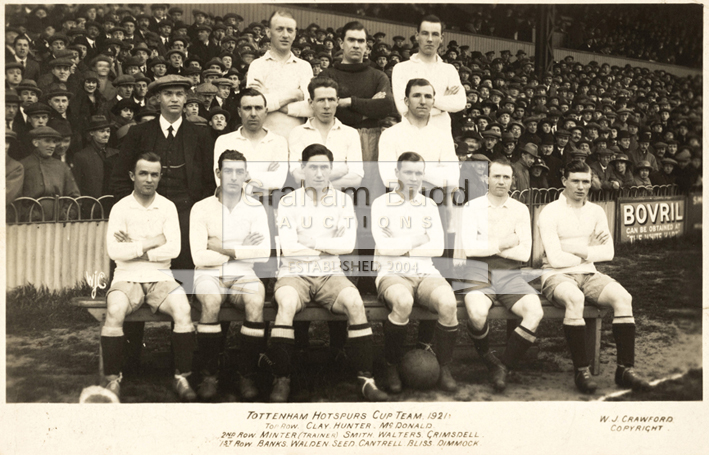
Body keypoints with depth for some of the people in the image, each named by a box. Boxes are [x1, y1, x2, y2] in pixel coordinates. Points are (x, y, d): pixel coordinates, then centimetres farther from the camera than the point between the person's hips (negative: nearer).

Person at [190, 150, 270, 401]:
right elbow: (199, 257, -9)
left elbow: (264, 253, -7)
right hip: (210, 275, -1)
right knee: (212, 300, -35)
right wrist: (242, 250, -6)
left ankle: (247, 375, -18)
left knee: (256, 300, -32)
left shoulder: (255, 208, 5)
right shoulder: (201, 208, 0)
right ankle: (208, 375, -21)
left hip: (243, 275, 1)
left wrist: (224, 248, -9)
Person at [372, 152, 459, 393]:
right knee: (403, 303, -38)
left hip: (426, 273, 3)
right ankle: (392, 368, -16)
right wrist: (418, 240, 0)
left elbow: (438, 247, 4)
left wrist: (401, 247, -4)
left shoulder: (429, 206, 17)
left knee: (448, 303, -30)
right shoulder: (381, 204, 7)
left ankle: (444, 369, -11)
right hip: (392, 274, -3)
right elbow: (383, 246, -7)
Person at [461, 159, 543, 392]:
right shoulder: (472, 207, 8)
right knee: (477, 313, -34)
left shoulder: (520, 210, 14)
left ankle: (504, 365, -7)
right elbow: (468, 248, -6)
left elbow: (525, 253, 2)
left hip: (510, 274, 3)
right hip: (478, 270, -2)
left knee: (535, 312, -26)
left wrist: (488, 246, -2)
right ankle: (487, 358, 0)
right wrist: (502, 244, -4)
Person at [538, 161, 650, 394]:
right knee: (574, 298, -38)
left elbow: (608, 252, 4)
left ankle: (625, 368, -18)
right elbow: (555, 259, -15)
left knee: (623, 297, -22)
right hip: (557, 276, -5)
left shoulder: (596, 211, 11)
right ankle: (581, 370, -30)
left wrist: (582, 252, -11)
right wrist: (591, 250, -2)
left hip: (588, 275, 5)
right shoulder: (550, 213, -7)